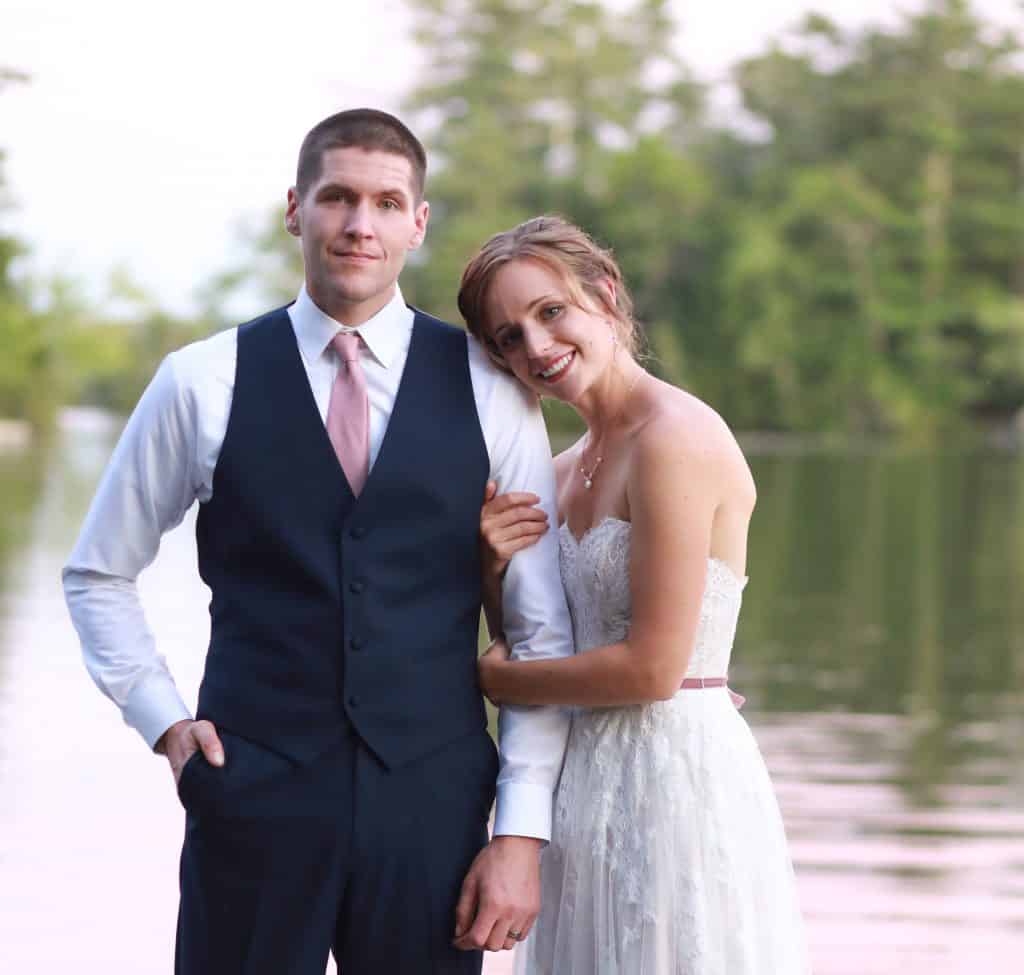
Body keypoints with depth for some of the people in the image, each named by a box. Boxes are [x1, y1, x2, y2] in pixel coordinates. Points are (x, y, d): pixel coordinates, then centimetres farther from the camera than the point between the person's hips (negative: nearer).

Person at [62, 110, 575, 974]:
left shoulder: (489, 389, 2)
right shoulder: (205, 383, 1)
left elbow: (542, 628, 3)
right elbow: (98, 576, 13)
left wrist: (523, 828, -3)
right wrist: (162, 719, 0)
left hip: (433, 804, 0)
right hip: (253, 796, 0)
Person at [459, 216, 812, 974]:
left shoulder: (676, 436, -15)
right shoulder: (567, 470, 12)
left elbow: (653, 668, -19)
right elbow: (526, 651, 17)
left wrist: (493, 679, -5)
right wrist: (495, 569, -3)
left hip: (677, 776, -8)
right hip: (590, 783, 8)